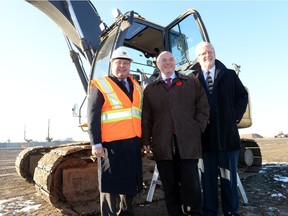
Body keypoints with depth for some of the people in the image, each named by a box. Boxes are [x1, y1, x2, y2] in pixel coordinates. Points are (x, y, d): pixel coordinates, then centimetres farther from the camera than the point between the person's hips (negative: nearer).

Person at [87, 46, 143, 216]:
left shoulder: (137, 87, 15)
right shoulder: (100, 86, -2)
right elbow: (92, 117, -7)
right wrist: (96, 143, -13)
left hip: (133, 143, 6)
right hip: (112, 143, -6)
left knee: (130, 183, 17)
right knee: (111, 185, 3)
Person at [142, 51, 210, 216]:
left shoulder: (192, 83, 12)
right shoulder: (150, 89, 13)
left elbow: (203, 108, 9)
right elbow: (146, 117, 9)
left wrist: (197, 130, -2)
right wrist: (146, 140, 1)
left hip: (188, 143, -1)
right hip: (162, 145, 1)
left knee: (191, 184, 3)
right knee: (170, 186, 9)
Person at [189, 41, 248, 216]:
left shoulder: (229, 75, 7)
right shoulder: (192, 79, 0)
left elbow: (242, 96, 12)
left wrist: (236, 116, 2)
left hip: (228, 134, 1)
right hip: (205, 137, -1)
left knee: (229, 176, 12)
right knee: (208, 178, 10)